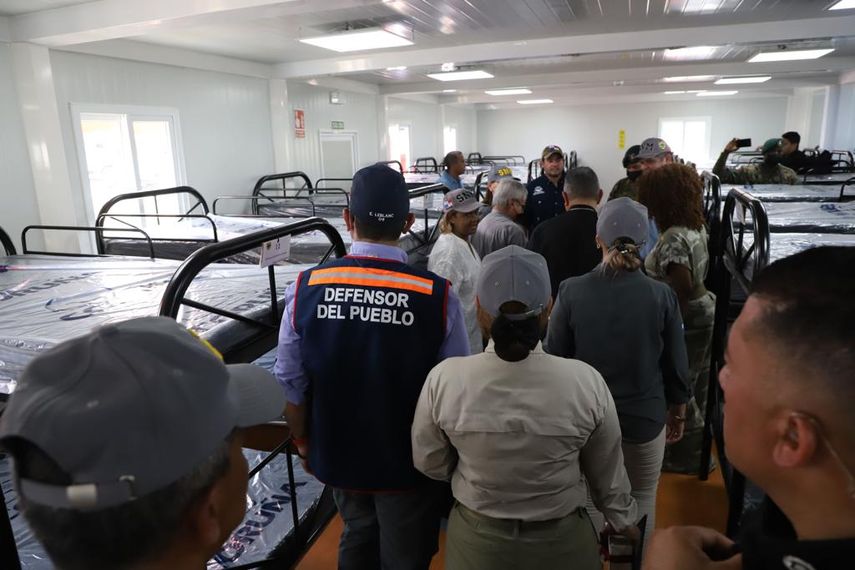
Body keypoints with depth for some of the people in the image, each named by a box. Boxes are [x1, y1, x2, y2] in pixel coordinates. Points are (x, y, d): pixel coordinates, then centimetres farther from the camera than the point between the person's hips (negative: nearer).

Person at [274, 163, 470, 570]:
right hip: (409, 459, -2)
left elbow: (290, 382, -7)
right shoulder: (438, 296, -24)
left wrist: (302, 439, 12)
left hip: (336, 452, 3)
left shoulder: (306, 289, -17)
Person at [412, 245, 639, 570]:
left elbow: (429, 463, -7)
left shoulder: (444, 379, -24)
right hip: (562, 541, 0)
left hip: (477, 540, 1)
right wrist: (624, 518, 13)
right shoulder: (586, 382, -23)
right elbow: (606, 471, -7)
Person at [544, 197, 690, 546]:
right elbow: (676, 365, -6)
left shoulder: (571, 291, -16)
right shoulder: (661, 295, -15)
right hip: (645, 417, 0)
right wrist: (678, 412, 12)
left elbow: (553, 358, -8)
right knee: (642, 497, 21)